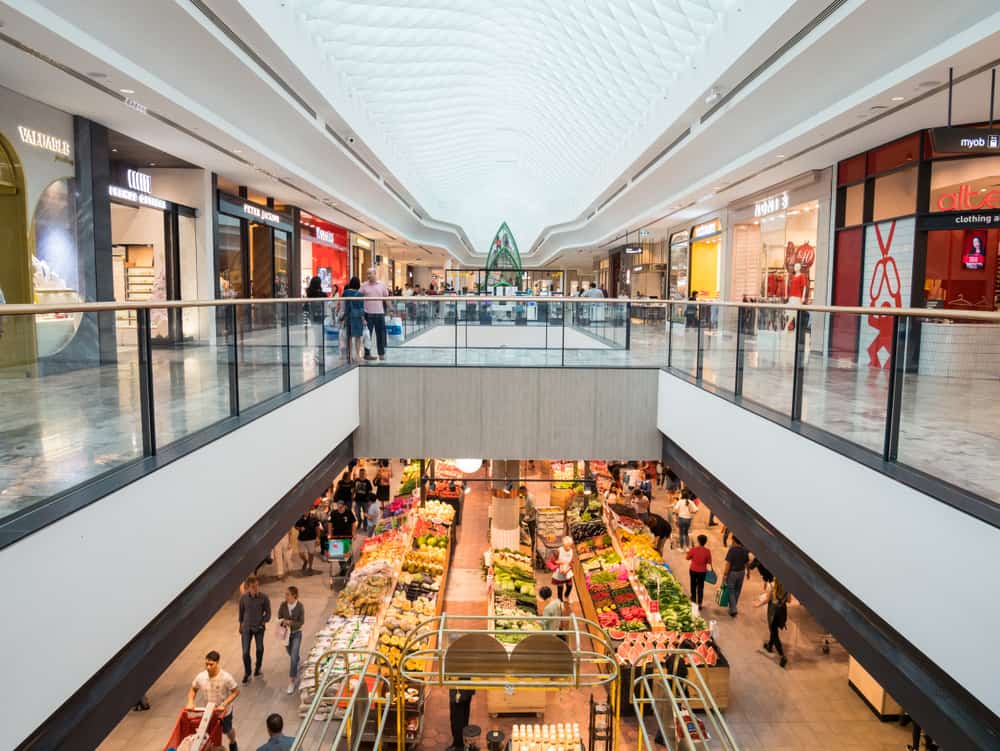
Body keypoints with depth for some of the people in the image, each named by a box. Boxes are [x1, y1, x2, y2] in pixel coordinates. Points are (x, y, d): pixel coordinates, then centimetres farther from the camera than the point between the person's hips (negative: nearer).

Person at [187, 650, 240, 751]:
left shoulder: (226, 677, -32)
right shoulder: (201, 677, -22)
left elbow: (236, 692, -21)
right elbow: (193, 689, -2)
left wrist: (224, 705, -30)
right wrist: (190, 702, -18)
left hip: (224, 711, -2)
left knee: (227, 730, 23)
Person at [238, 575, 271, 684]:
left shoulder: (264, 598, -19)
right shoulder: (243, 598, -14)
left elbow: (268, 613, -5)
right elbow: (241, 611, 5)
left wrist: (264, 622, -20)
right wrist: (241, 624, 16)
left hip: (259, 628, 0)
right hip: (246, 628, 0)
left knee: (260, 649, 17)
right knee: (246, 652, -4)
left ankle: (258, 667, 42)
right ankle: (247, 673, 18)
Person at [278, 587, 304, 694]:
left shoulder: (300, 606, -19)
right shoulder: (283, 605, -12)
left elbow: (301, 622, -15)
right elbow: (279, 617, -1)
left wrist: (290, 622, -28)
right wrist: (283, 622, -22)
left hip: (296, 633, -4)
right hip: (286, 632, 4)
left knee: (294, 657, -11)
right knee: (291, 654, 23)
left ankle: (292, 681, -3)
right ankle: (296, 670, 55)